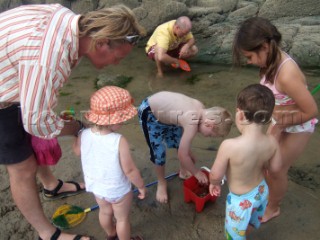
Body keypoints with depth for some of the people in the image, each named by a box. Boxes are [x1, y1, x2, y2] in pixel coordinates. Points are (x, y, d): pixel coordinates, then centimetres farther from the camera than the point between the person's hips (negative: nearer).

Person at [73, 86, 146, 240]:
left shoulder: (84, 135, -20)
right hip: (118, 190, -5)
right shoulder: (119, 141, -35)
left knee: (105, 212, 32)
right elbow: (129, 170, -28)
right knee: (122, 218, 22)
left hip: (96, 186, 6)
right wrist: (141, 186, -10)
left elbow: (77, 151, 3)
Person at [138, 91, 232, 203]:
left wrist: (188, 151, 12)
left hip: (164, 110, 8)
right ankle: (161, 183, 24)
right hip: (149, 113, -8)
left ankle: (183, 172, 39)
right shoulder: (192, 124, -36)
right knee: (159, 153, -2)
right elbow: (182, 155, -26)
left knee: (181, 143, 15)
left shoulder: (201, 109, -12)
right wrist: (197, 173, -11)